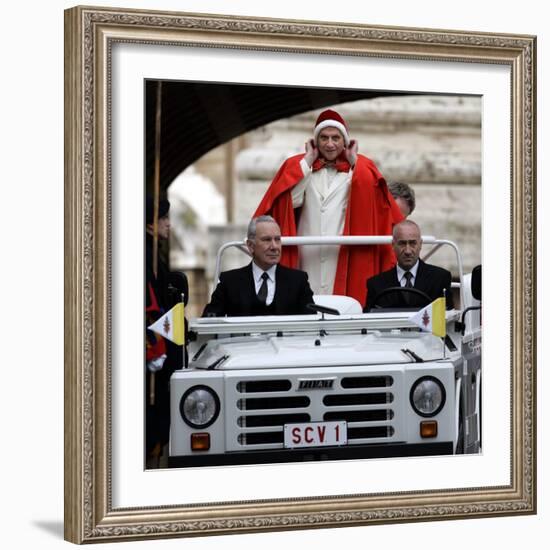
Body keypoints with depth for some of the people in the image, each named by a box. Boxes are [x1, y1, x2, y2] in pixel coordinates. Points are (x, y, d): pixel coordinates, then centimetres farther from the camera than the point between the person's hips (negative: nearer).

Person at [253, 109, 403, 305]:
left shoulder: (361, 168, 10)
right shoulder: (299, 165, 13)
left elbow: (371, 200, -9)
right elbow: (292, 201, -5)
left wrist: (354, 161, -3)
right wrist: (308, 160, 0)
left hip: (346, 259, -1)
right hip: (308, 258, 1)